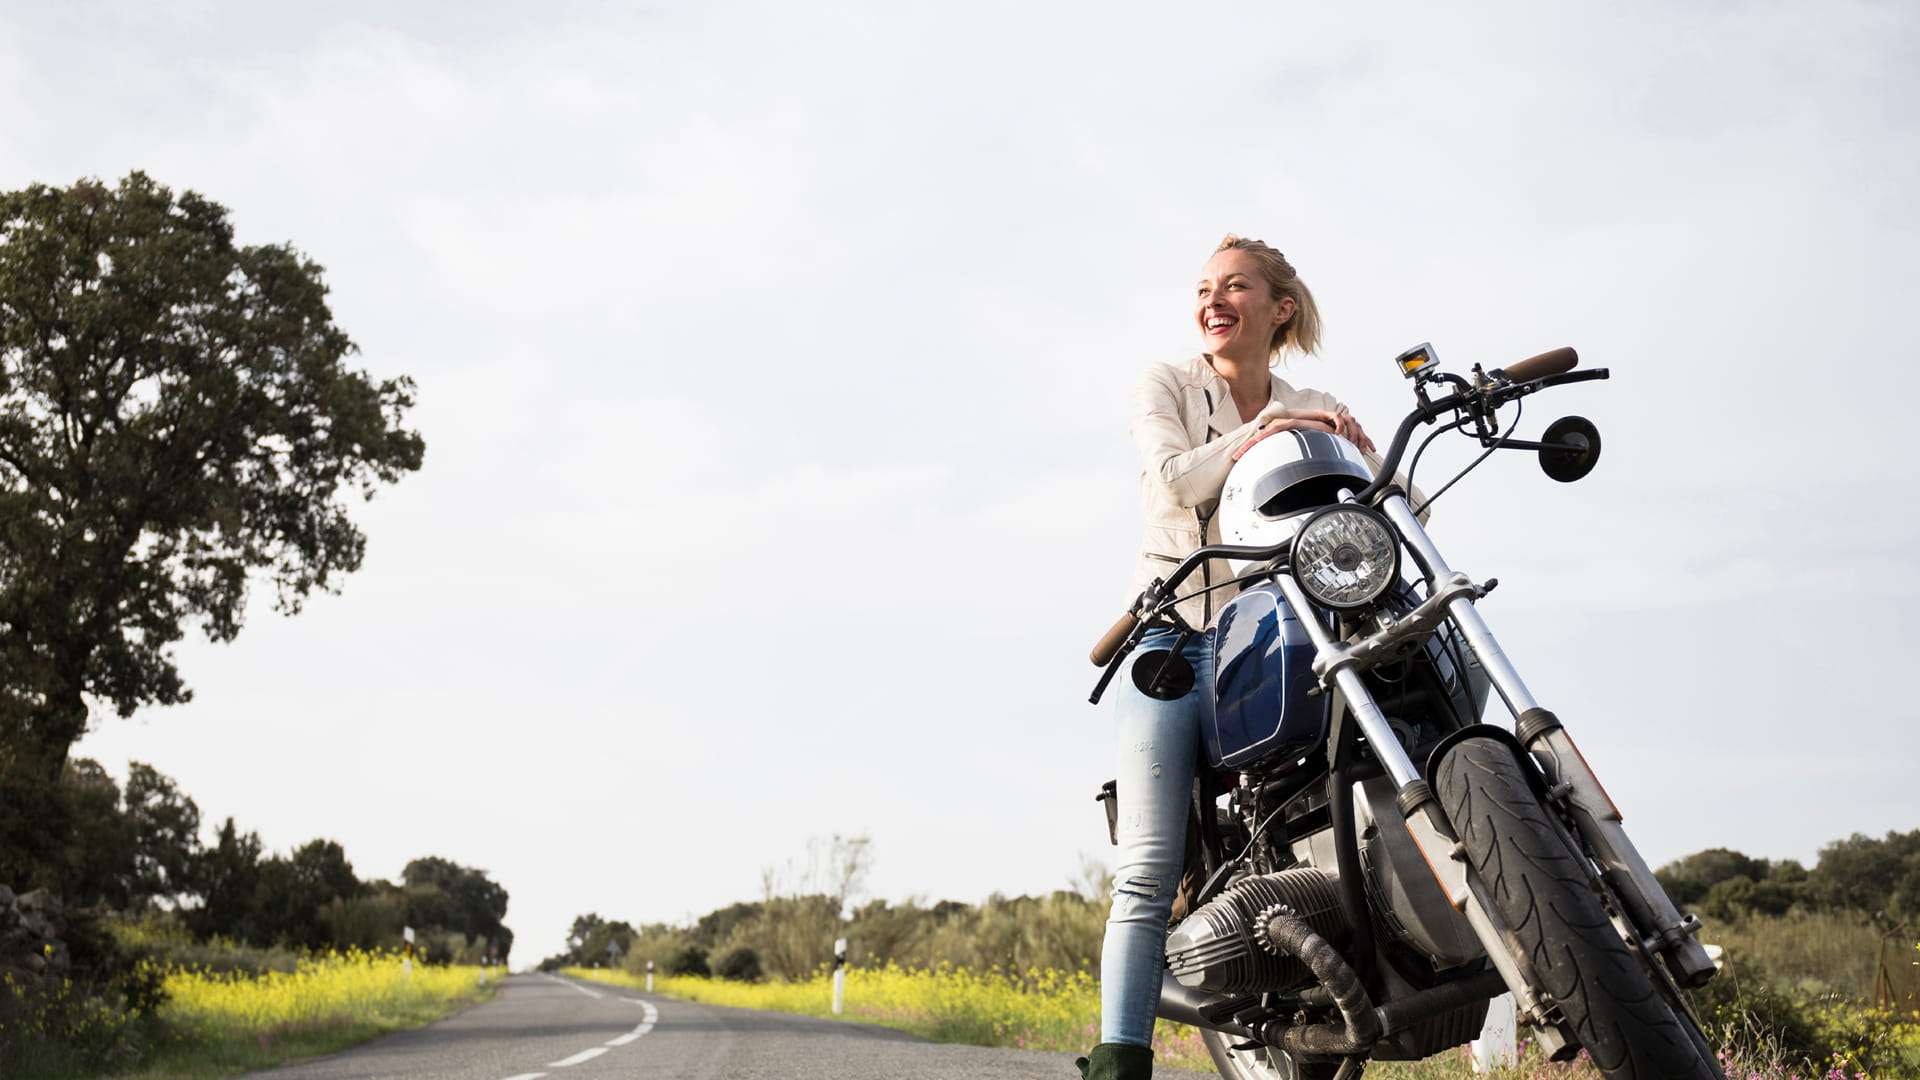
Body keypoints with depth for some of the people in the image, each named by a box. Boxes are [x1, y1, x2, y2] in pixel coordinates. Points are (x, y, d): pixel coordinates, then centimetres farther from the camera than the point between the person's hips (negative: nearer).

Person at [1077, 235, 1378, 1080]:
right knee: (1150, 868, -12)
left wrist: (1357, 448, -17)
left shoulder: (1314, 411, 17)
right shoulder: (1166, 386, 10)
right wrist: (1258, 434, -25)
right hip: (1173, 634, -2)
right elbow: (1174, 479, -10)